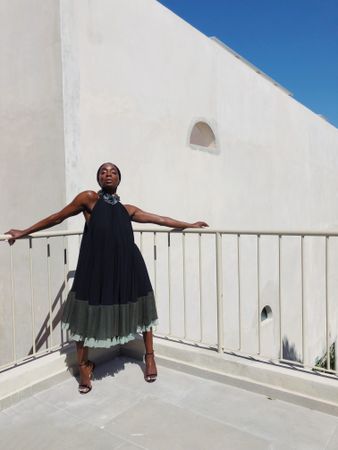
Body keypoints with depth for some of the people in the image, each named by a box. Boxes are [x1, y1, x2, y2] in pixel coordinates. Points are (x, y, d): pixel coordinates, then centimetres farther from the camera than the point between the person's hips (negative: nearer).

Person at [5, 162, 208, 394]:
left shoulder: (128, 209, 14)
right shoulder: (89, 198, 3)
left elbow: (159, 219, 21)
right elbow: (57, 217, 10)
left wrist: (190, 225, 27)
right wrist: (24, 232, 16)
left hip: (127, 264, 4)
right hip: (96, 264, -3)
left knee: (141, 309, 13)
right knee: (88, 314, 7)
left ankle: (149, 357, 37)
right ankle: (84, 366, 32)